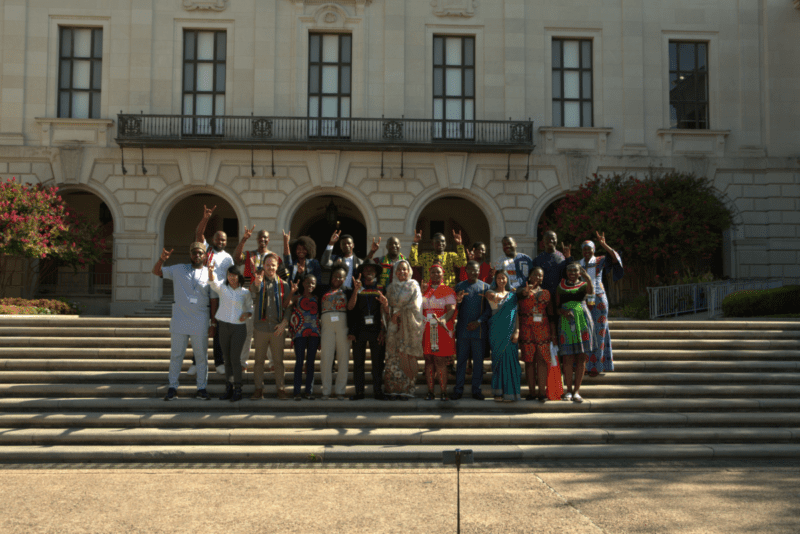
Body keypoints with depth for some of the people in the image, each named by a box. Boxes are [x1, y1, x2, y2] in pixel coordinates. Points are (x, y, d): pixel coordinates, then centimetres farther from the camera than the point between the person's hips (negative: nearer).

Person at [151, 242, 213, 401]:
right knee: (176, 355, 6)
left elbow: (213, 301, 3)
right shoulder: (178, 269, 7)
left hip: (200, 323, -1)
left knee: (201, 356, 5)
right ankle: (172, 388, 14)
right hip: (179, 321, 1)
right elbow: (156, 272, 12)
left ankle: (201, 388, 13)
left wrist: (213, 324, -1)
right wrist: (162, 259, -9)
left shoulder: (209, 274, 3)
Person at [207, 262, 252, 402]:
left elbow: (250, 309, 13)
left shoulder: (245, 292, 4)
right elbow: (213, 282, -17)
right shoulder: (222, 288, 4)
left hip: (239, 328, -2)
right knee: (227, 359, 8)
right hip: (223, 326, 2)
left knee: (234, 359, -5)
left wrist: (247, 314, -11)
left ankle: (237, 390, 2)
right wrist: (211, 270, -37)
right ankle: (229, 388, 17)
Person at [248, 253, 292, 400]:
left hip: (278, 329, 0)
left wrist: (284, 323, -7)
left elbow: (289, 306, 7)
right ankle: (259, 388, 13)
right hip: (260, 327, 0)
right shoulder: (259, 282, 5)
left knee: (278, 360, 5)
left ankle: (280, 388, 13)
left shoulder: (283, 285, 7)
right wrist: (257, 283, -44)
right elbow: (254, 289, -20)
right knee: (259, 360, 5)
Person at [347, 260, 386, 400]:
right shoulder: (357, 289, 11)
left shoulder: (381, 289, 8)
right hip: (359, 329, 1)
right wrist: (356, 290, -14)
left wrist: (383, 330, -4)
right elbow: (350, 307, -3)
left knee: (378, 361, -1)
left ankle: (378, 391, 4)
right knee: (358, 361, 1)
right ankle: (359, 391, 6)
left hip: (376, 330, -1)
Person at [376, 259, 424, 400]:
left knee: (407, 357, -7)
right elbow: (388, 310, 10)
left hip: (409, 327, -3)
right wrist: (385, 303, -10)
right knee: (393, 356, -3)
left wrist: (398, 313, -5)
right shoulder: (391, 288, 16)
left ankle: (406, 390, -3)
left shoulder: (413, 286, 6)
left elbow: (414, 306, -5)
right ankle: (394, 390, 0)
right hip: (394, 327, 3)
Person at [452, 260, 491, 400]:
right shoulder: (460, 286, 9)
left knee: (478, 360, 5)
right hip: (462, 329, 0)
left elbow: (489, 308, 2)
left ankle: (476, 390, 13)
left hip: (479, 330, 0)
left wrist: (479, 322, -10)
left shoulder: (485, 287, 6)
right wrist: (458, 301, -18)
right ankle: (458, 390, 10)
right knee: (461, 359, 4)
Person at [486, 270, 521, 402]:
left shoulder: (512, 295, 12)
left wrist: (517, 331, -4)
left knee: (510, 359, -3)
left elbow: (516, 314, 5)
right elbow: (494, 297, -20)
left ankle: (510, 392, 2)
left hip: (510, 331, 2)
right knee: (498, 359, -1)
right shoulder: (491, 292, 7)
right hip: (496, 331, -1)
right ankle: (498, 391, 5)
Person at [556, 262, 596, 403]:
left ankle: (576, 391, 5)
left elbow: (591, 292, -14)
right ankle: (568, 390, 8)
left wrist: (588, 278, -32)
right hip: (566, 323, 0)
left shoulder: (583, 284, 10)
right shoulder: (561, 286, 13)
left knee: (581, 357, -1)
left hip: (583, 322, 0)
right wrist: (563, 311, -12)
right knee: (568, 358, -3)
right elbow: (557, 307, 10)